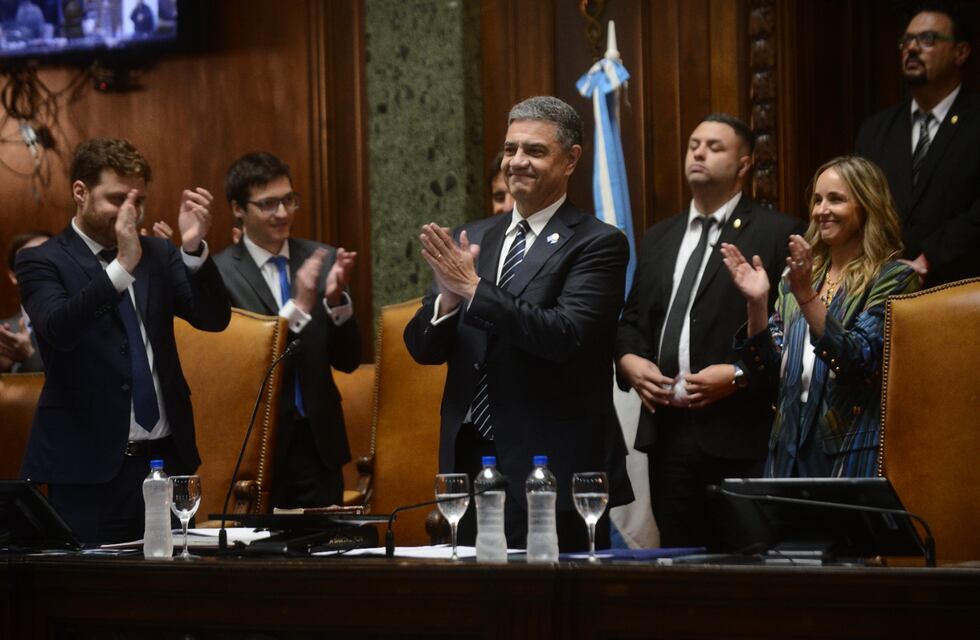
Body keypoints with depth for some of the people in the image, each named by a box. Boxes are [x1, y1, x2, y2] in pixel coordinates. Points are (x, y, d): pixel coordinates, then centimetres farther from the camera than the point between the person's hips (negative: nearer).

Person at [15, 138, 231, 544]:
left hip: (166, 457, 4)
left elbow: (214, 318, 0)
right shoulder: (42, 263, -2)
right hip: (89, 465, -4)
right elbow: (58, 328, -21)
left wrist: (194, 248, -17)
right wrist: (123, 267, -32)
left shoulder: (158, 255, 12)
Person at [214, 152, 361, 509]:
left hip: (317, 443, 3)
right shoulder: (219, 274, -8)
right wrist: (298, 306, -22)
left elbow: (348, 360, 4)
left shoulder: (322, 261, 4)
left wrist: (336, 299, -14)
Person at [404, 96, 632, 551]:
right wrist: (448, 297, -13)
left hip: (552, 471, -5)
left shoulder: (597, 243, -5)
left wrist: (473, 288, -20)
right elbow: (422, 348, 8)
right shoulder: (472, 240, 11)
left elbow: (567, 335, -20)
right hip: (470, 459, 5)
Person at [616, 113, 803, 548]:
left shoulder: (777, 234, -1)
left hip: (740, 436, -6)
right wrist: (629, 360, 2)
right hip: (667, 431, 6)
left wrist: (738, 375, -16)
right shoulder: (658, 238, 19)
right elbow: (631, 320, 23)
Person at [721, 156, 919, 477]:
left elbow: (862, 362, -18)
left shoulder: (892, 278, -5)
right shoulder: (799, 277, 12)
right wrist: (756, 304, -5)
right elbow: (767, 375, 8)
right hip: (791, 449, 5)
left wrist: (807, 296, -25)